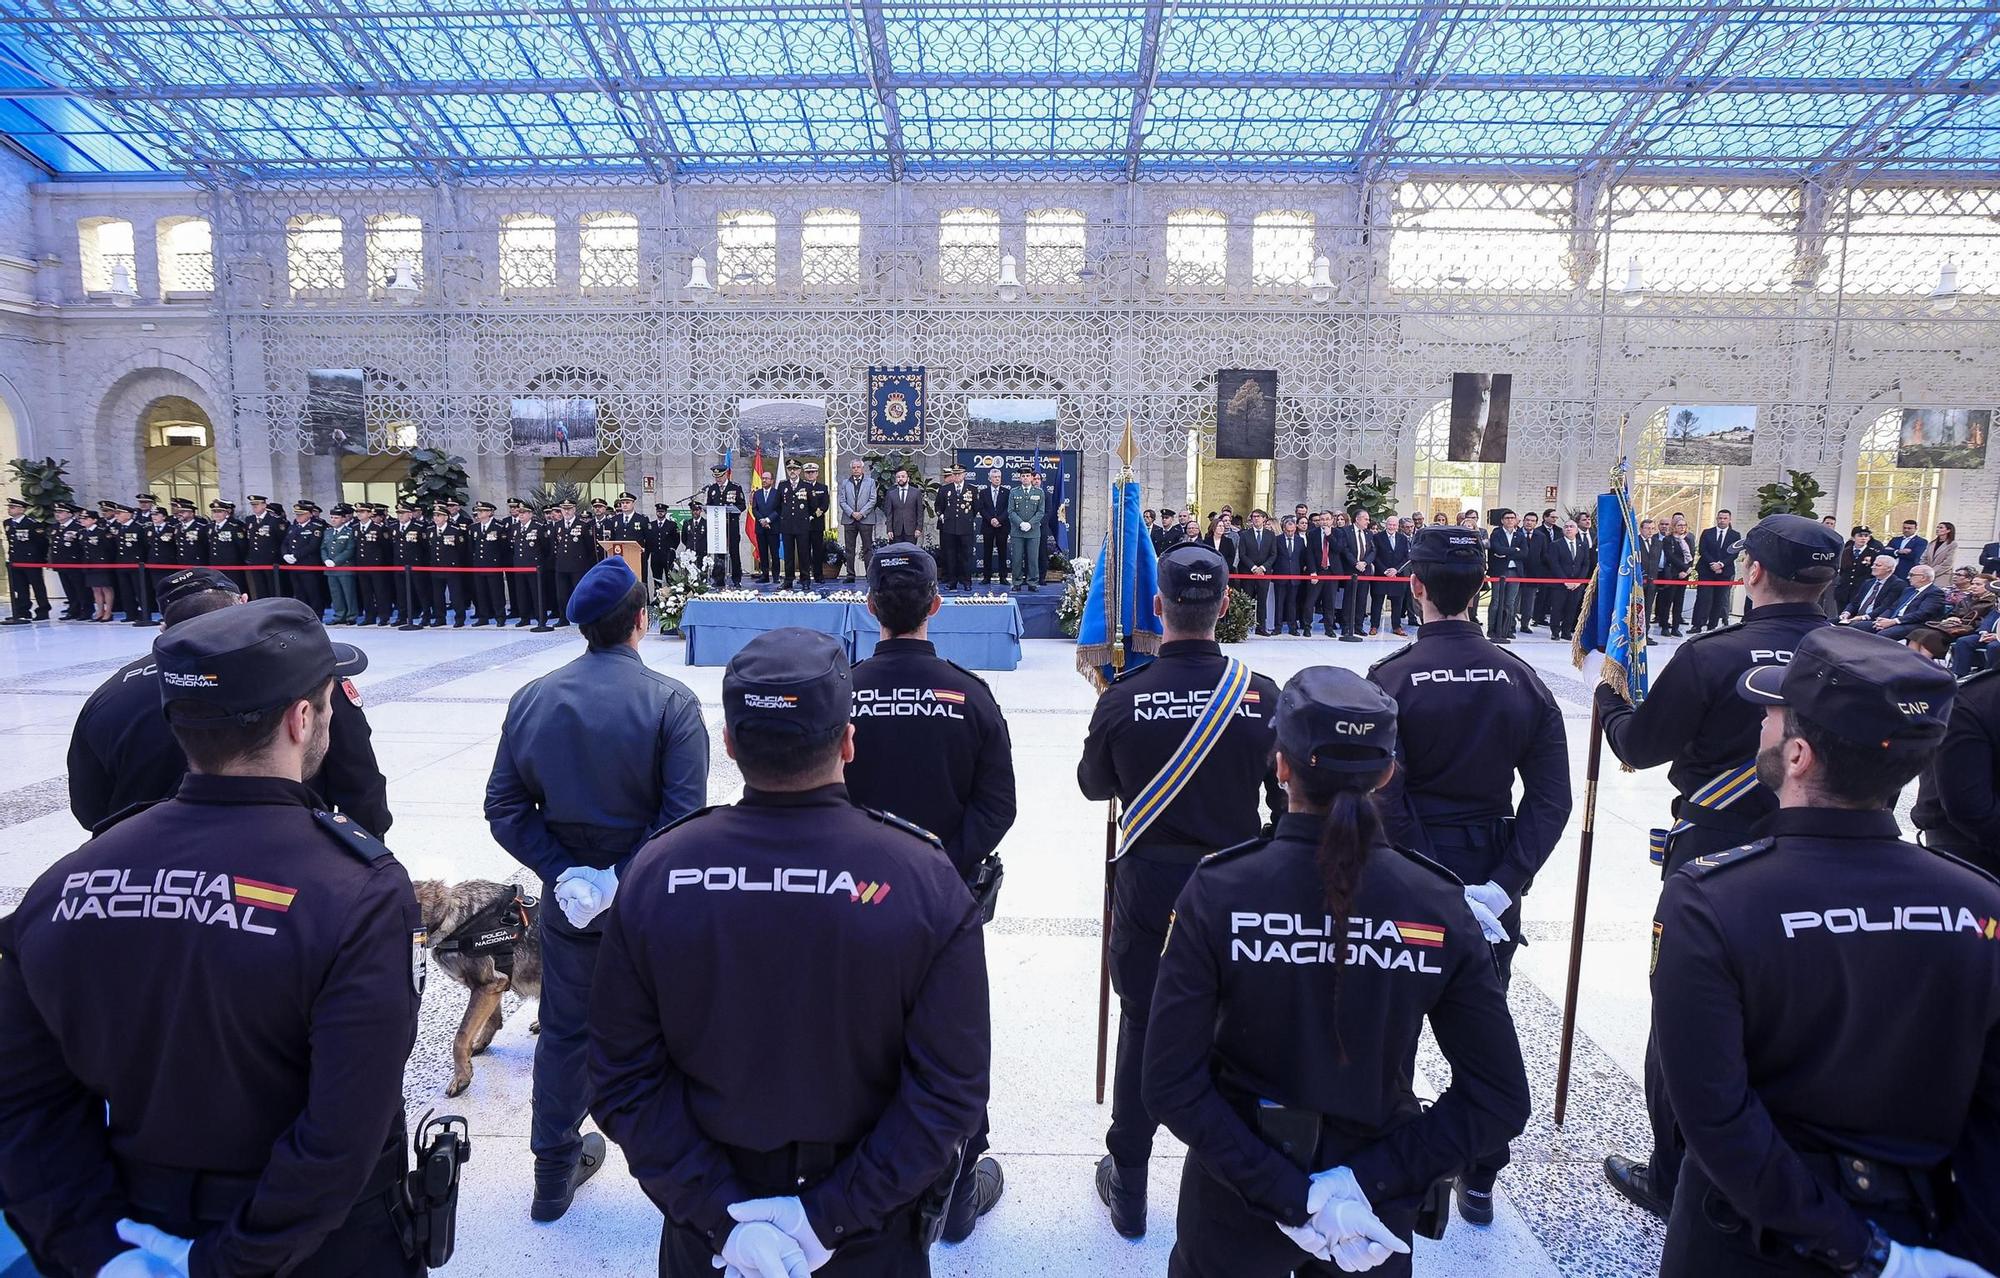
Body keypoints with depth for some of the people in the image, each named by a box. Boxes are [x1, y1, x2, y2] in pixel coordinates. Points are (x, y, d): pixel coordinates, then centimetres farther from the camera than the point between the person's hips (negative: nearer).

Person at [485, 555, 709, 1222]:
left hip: (568, 897, 4)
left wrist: (563, 873, -7)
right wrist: (629, 879, -16)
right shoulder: (671, 701, -17)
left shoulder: (532, 698, -3)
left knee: (564, 1030, 21)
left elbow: (505, 806, -4)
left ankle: (555, 1171, 38)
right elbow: (683, 815, -23)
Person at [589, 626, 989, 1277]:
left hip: (705, 1221, 1)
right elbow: (951, 1089, -20)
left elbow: (622, 1079, -13)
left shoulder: (654, 874, -17)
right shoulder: (927, 882, -23)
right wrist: (832, 1214, -14)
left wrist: (723, 1210, -11)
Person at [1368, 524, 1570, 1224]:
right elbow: (1551, 797, -6)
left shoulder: (1392, 676, -14)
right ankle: (1480, 1179, 33)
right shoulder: (1520, 677, -3)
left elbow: (1381, 795, -20)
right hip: (1490, 872, 3)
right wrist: (1502, 882, -9)